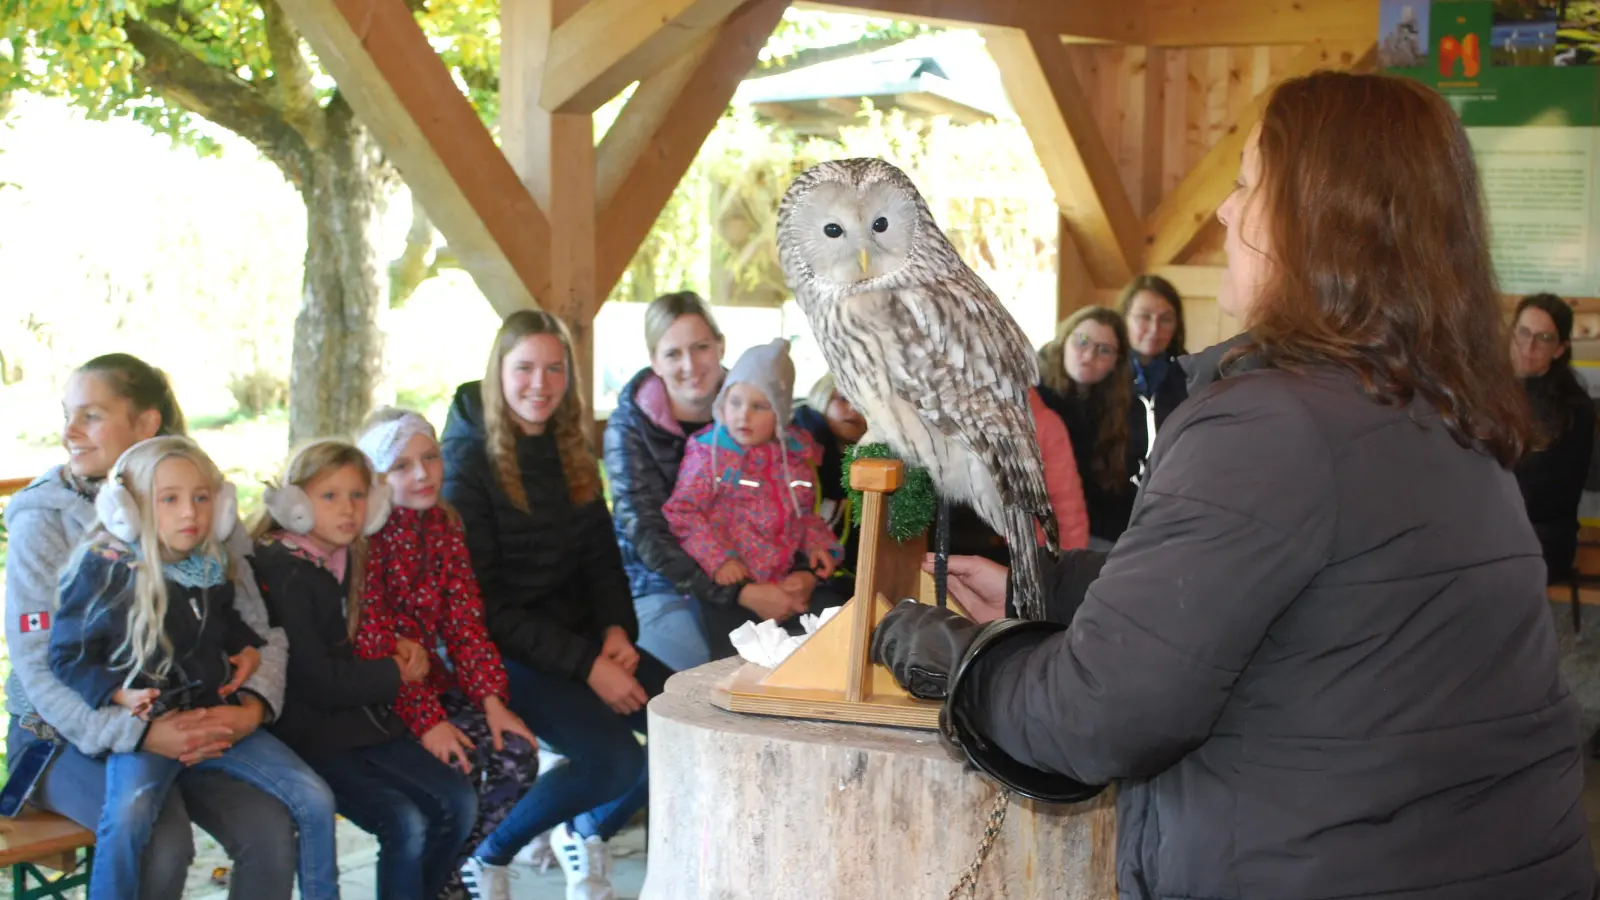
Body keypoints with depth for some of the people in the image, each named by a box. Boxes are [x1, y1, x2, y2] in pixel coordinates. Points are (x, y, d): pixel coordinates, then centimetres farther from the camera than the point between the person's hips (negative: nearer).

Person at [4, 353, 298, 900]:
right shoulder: (44, 521, -7)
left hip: (184, 725, 3)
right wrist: (140, 733, -26)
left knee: (270, 830, -20)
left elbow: (260, 627, 3)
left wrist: (254, 704, -18)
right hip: (68, 735, -3)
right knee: (163, 844, -29)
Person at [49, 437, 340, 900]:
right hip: (144, 724, -5)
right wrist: (118, 693, -20)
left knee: (314, 799, -5)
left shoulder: (209, 566, 8)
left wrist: (248, 648, 10)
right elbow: (68, 656, -6)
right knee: (126, 818, -35)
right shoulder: (104, 567, -9)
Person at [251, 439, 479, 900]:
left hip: (363, 719, 8)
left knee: (456, 802, -6)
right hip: (307, 734, -8)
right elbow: (316, 682, -19)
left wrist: (400, 648, 2)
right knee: (405, 823, -23)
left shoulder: (350, 559, 9)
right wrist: (398, 673, -7)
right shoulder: (281, 571, -15)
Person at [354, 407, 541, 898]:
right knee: (460, 760, -24)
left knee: (517, 753, -13)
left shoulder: (444, 523, 6)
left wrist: (491, 699, -10)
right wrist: (426, 721, -24)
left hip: (431, 677, 6)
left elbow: (465, 620, 3)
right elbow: (375, 641, -19)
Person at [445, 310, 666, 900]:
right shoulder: (470, 461, -12)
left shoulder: (571, 455, 9)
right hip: (502, 653, -7)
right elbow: (483, 601, -15)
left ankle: (586, 832, 13)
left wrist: (617, 630, -8)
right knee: (615, 758, -26)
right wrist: (585, 666, -20)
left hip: (582, 636, 7)